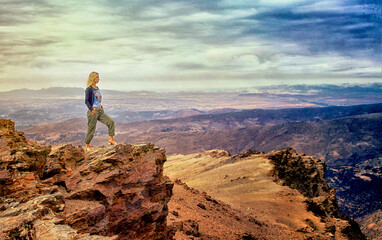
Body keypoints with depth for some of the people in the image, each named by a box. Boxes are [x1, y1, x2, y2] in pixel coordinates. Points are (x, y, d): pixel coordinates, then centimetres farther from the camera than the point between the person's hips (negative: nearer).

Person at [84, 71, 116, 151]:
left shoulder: (97, 88, 13)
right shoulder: (89, 89, -11)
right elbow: (86, 101, -16)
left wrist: (101, 107, 14)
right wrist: (91, 109, -25)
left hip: (100, 111, 7)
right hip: (93, 112, -7)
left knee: (111, 122, -7)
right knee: (91, 129, 0)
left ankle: (111, 140, -4)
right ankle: (87, 146, 15)